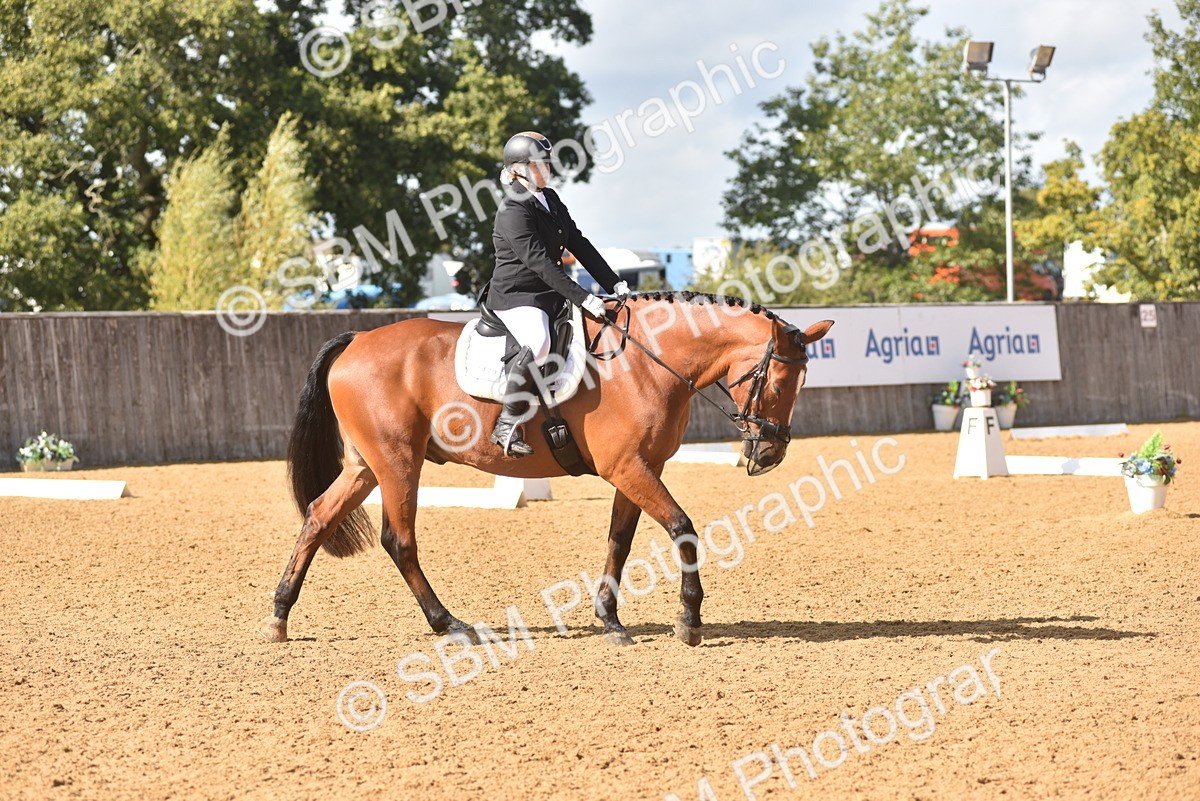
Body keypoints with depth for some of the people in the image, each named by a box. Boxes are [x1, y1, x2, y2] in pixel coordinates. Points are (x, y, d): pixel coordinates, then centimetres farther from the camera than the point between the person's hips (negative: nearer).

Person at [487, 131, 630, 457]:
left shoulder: (550, 200, 12)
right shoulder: (513, 211, -16)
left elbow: (580, 246, 13)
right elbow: (539, 263, -24)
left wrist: (615, 284, 4)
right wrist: (583, 299, -29)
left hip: (549, 295, 10)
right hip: (516, 297, -10)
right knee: (538, 345, -37)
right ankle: (507, 425, -31)